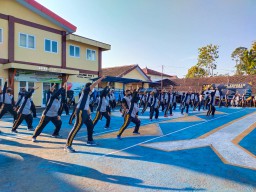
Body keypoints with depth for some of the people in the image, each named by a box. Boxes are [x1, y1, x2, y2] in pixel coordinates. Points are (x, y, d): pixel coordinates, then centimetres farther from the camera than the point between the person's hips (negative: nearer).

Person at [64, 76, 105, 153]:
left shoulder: (88, 95, 20)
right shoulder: (85, 90, -4)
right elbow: (94, 84, -12)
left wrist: (89, 113, 22)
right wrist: (102, 78, -6)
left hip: (84, 112, 10)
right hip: (81, 112, -10)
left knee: (90, 125, 20)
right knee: (76, 128, -13)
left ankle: (90, 140, 36)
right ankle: (67, 145, -11)